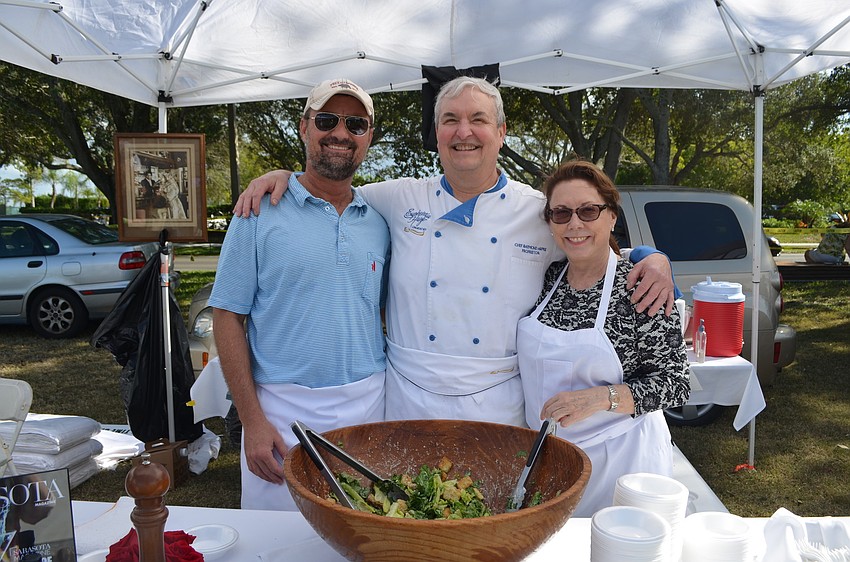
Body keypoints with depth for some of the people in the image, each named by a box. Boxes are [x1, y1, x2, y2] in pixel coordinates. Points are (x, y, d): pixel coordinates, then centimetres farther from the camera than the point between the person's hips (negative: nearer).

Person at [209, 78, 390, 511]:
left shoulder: (378, 224, 8)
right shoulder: (259, 215, -4)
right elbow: (228, 318, -4)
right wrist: (252, 421, -10)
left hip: (369, 409, 4)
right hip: (283, 411, -3)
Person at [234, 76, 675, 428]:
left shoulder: (542, 213, -2)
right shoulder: (401, 200, 2)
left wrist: (655, 260, -8)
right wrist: (282, 175, -1)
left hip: (499, 407, -1)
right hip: (409, 403, 1)